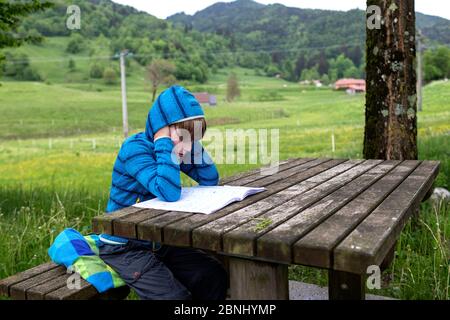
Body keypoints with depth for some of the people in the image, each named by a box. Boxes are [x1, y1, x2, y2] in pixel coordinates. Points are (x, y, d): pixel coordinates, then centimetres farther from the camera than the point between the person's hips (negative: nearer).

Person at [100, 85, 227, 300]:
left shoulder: (173, 146, -1)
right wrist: (163, 140, -30)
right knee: (176, 296, -20)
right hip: (124, 247, -7)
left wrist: (191, 139, -11)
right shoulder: (135, 148, -23)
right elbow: (169, 193, -37)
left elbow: (211, 180, -2)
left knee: (216, 277, -4)